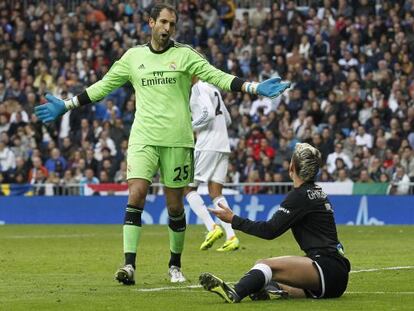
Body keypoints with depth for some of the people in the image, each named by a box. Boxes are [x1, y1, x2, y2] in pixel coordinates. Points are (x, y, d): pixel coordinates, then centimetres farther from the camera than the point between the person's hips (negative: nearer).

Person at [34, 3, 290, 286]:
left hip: (177, 140, -1)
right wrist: (67, 106, 15)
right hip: (143, 137, 1)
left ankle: (175, 265, 22)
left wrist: (255, 88, -14)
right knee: (136, 196, -15)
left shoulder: (185, 55, 5)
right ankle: (129, 265, -19)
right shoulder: (133, 56, 11)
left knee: (175, 206, 4)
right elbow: (103, 87, 17)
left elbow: (217, 77, -2)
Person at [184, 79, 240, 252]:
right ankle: (231, 236, -5)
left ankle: (212, 227, -12)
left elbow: (208, 113, -20)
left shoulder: (198, 87, -8)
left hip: (206, 146, -8)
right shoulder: (213, 88, 19)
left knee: (188, 188, 2)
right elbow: (227, 120, 23)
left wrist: (191, 127, -8)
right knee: (216, 193, 7)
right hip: (223, 146, 8)